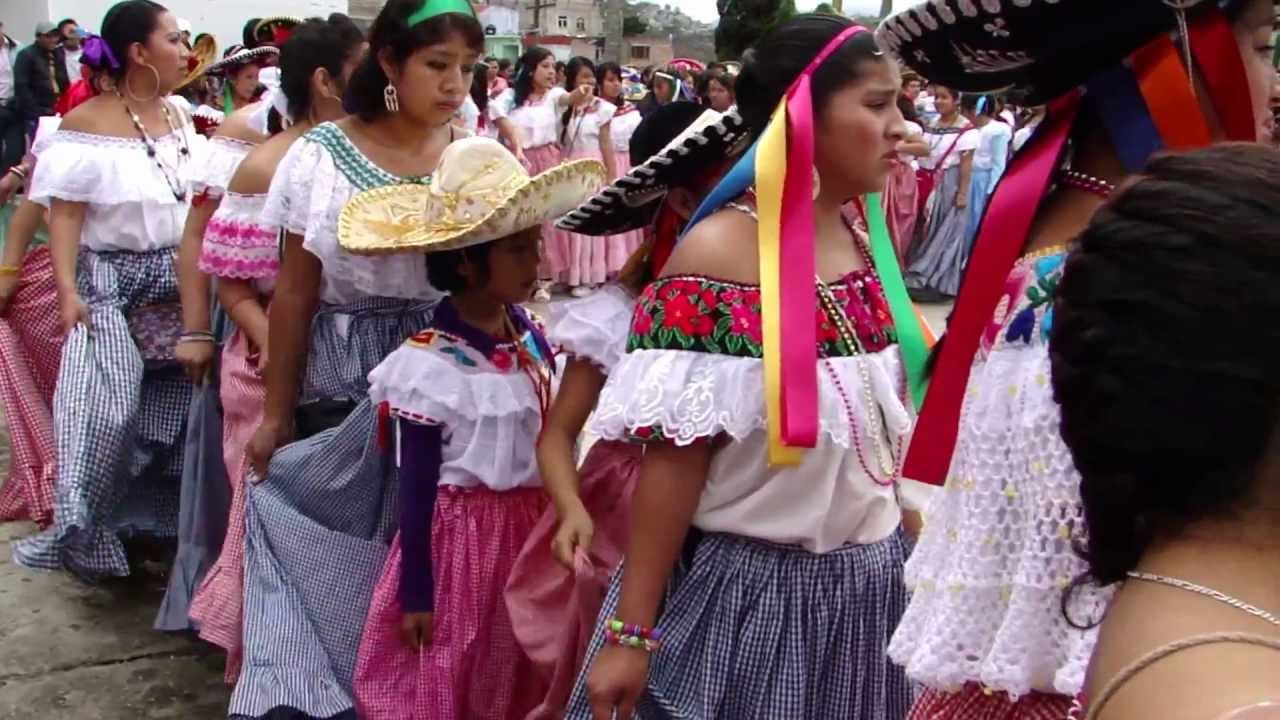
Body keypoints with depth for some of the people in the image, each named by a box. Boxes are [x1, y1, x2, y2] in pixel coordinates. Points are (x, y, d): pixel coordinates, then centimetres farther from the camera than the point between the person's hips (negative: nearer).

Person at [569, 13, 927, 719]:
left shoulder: (866, 246, 3)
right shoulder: (717, 256, -18)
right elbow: (673, 459, -17)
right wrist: (632, 632, -15)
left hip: (867, 587, 7)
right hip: (745, 594, -6)